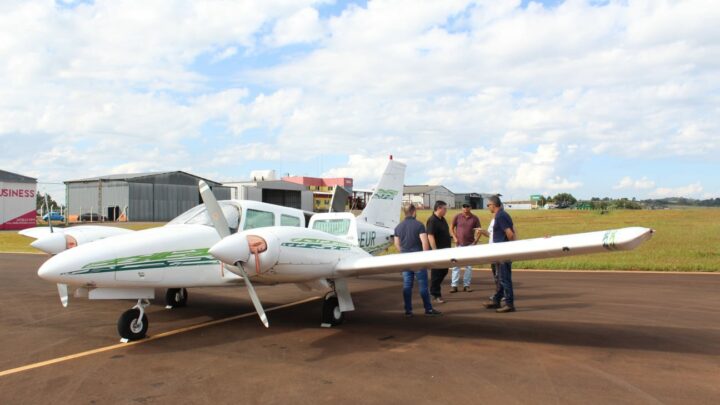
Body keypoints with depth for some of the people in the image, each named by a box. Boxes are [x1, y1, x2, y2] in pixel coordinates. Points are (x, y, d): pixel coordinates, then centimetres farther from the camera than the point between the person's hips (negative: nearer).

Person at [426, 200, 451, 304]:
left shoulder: (443, 219, 12)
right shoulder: (432, 220, -17)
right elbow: (430, 236, -24)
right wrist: (435, 250, -27)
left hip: (444, 250, 9)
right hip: (437, 251, -9)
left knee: (444, 271, 16)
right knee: (436, 273, 0)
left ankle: (435, 289, 32)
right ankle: (436, 295, 10)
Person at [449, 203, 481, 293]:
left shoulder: (475, 218, -1)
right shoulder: (457, 217, -1)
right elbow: (451, 228, 7)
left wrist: (476, 240, -6)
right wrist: (455, 238, -4)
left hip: (470, 244, 1)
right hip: (459, 244, -1)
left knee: (469, 266, 5)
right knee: (456, 265, -1)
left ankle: (466, 285, 14)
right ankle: (454, 285, 3)